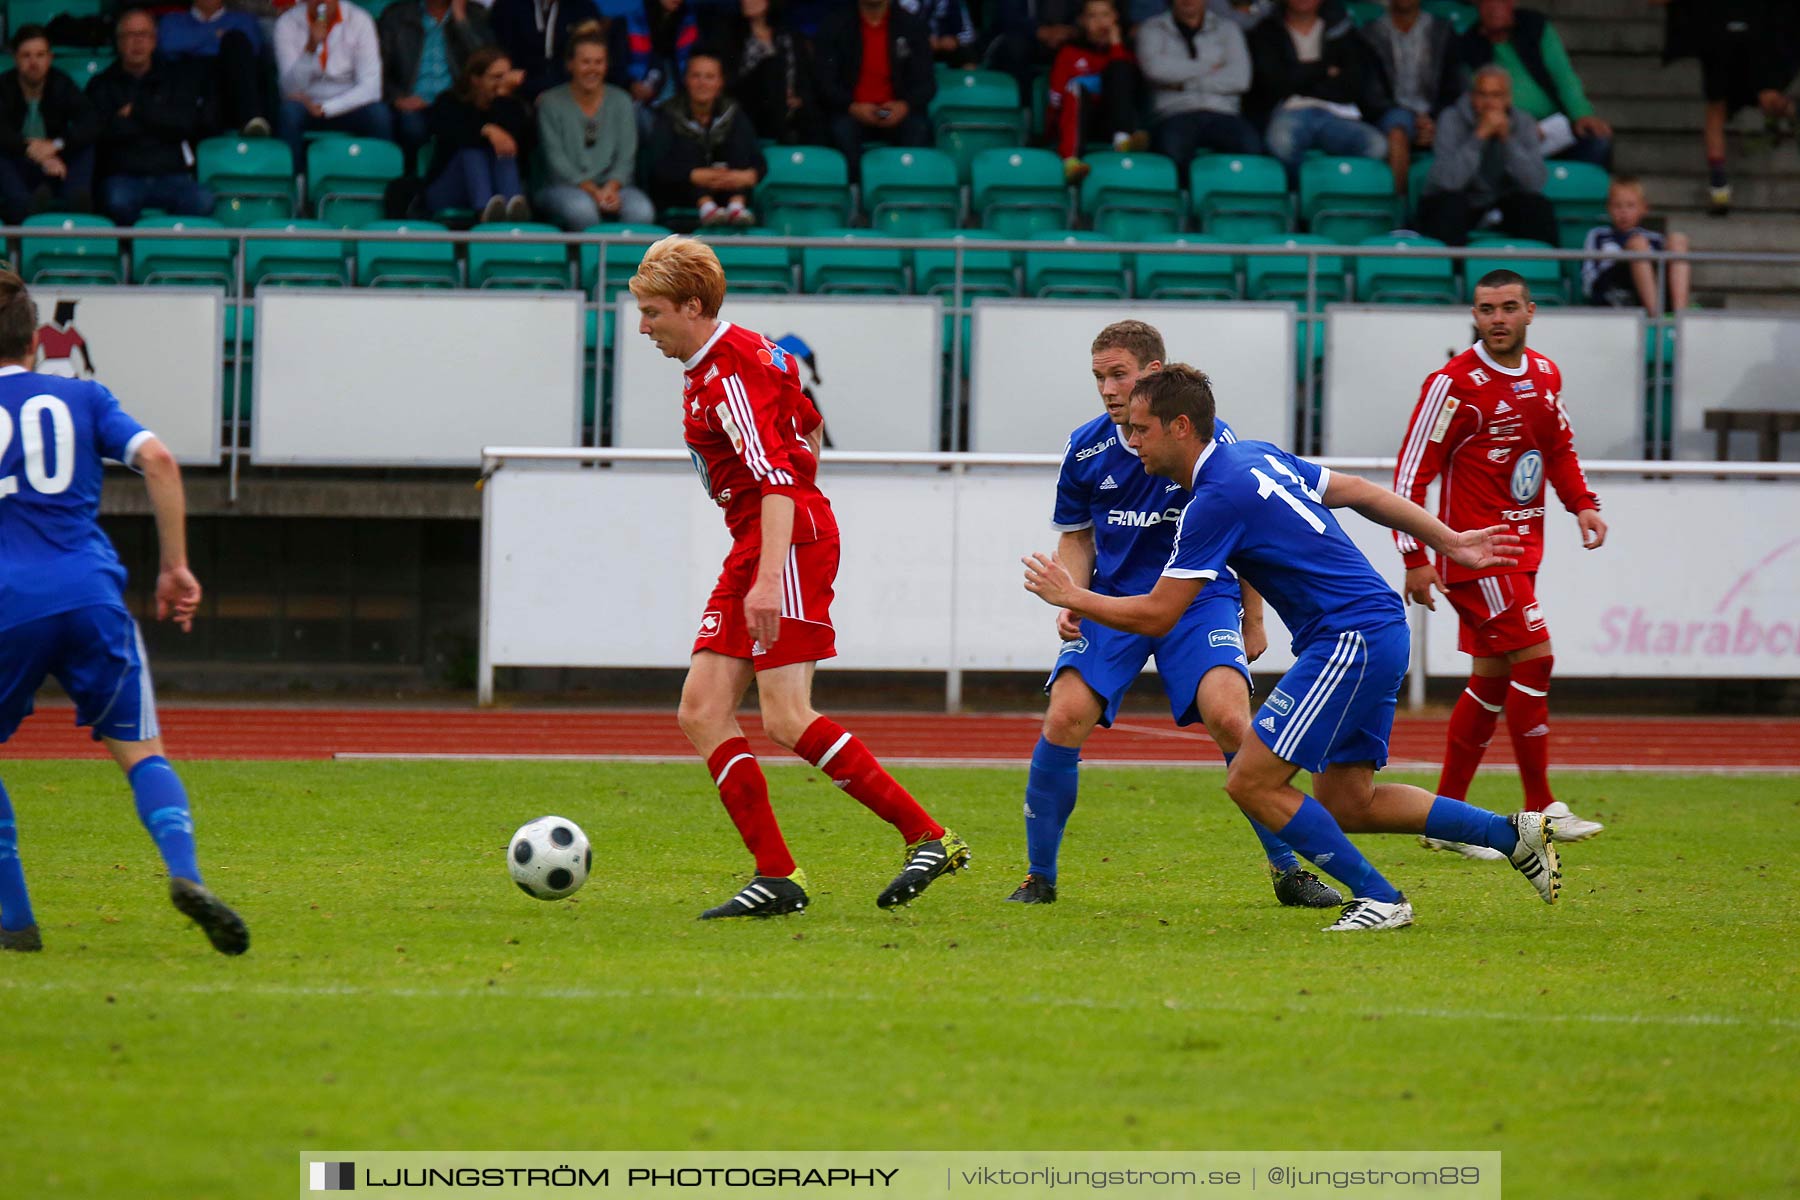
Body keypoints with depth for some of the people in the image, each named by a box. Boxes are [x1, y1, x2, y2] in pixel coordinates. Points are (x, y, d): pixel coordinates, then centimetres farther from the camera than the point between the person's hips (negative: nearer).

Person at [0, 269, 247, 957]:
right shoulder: (80, 398, 15)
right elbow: (156, 460, 2)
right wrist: (176, 567, 7)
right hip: (91, 596, 1)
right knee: (139, 750, 5)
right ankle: (185, 872, -22)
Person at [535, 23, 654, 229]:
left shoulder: (620, 102, 13)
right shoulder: (551, 102, 4)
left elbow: (626, 157, 6)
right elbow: (556, 158, -5)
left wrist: (610, 188, -15)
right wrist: (592, 191, -17)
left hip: (612, 186, 2)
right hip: (564, 187, -2)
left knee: (641, 211, -31)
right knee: (581, 208, -39)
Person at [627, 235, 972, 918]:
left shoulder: (730, 377, -15)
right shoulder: (743, 354, 16)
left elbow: (778, 480, -26)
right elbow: (808, 430, 29)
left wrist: (770, 576, -36)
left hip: (789, 541, -10)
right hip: (753, 549, 10)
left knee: (787, 721, -15)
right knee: (702, 712, 0)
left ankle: (929, 839, -9)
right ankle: (776, 876, -3)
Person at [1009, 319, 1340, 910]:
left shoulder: (1210, 439, -7)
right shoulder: (1087, 450, -1)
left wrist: (1252, 619, 10)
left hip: (1199, 599, -2)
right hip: (1113, 601, 2)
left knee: (1229, 718, -23)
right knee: (1065, 717, -18)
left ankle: (1287, 870, -6)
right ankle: (1039, 877, -3)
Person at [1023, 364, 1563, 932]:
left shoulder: (1216, 501, -16)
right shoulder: (1255, 455, 12)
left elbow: (1155, 616, -14)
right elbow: (1362, 493, 18)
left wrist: (1070, 597, 0)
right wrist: (1450, 540, 25)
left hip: (1350, 640, -10)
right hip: (1381, 631, 10)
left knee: (1252, 782, -9)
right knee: (1345, 805, 12)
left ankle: (1379, 899, -4)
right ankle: (1514, 833, 15)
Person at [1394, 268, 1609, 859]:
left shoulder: (1545, 376, 9)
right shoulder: (1455, 384, -13)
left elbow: (1559, 449, 24)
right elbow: (1411, 472, -13)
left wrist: (1583, 504, 7)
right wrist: (1415, 558, -17)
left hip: (1519, 551, 8)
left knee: (1493, 678, 9)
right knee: (1534, 656, -14)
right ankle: (1540, 807, -9)